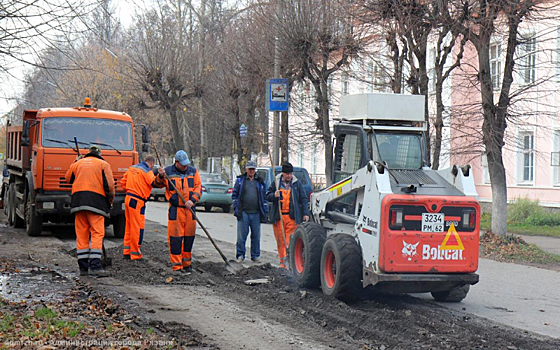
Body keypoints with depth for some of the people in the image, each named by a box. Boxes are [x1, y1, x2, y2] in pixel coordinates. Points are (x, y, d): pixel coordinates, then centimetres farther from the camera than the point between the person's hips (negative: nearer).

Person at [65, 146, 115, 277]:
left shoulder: (78, 163, 19)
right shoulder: (103, 164, 9)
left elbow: (68, 178, 30)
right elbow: (110, 185, -1)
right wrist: (110, 201, 14)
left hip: (78, 200, 4)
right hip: (96, 200, -4)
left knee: (81, 234, 7)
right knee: (97, 233, -7)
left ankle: (83, 267, 7)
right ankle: (94, 266, -18)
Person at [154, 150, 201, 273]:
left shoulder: (193, 171, 9)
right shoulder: (168, 172, 1)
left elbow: (198, 187, 5)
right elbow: (157, 184, 9)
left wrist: (192, 200, -10)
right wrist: (160, 177, -13)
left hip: (190, 209, 3)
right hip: (175, 209, -3)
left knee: (189, 236, 8)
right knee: (175, 237, -7)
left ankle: (186, 263, 22)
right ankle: (176, 265, -2)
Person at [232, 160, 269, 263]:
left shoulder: (260, 182, 13)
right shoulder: (240, 180, 8)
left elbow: (265, 197, 16)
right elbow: (234, 195, 9)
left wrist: (265, 211, 8)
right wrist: (236, 208, 0)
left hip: (256, 213, 2)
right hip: (243, 213, -2)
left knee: (256, 235, 5)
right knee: (241, 235, -3)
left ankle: (255, 256, 14)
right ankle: (240, 255, 6)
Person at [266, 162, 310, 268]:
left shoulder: (297, 183, 7)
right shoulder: (276, 182, 8)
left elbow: (304, 199, 9)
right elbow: (268, 196, 12)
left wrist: (305, 213, 1)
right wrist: (274, 196, -11)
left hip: (292, 217, -1)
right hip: (278, 216, 1)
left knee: (290, 240, -8)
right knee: (280, 240, 4)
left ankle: (287, 260, -12)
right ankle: (282, 261, 12)